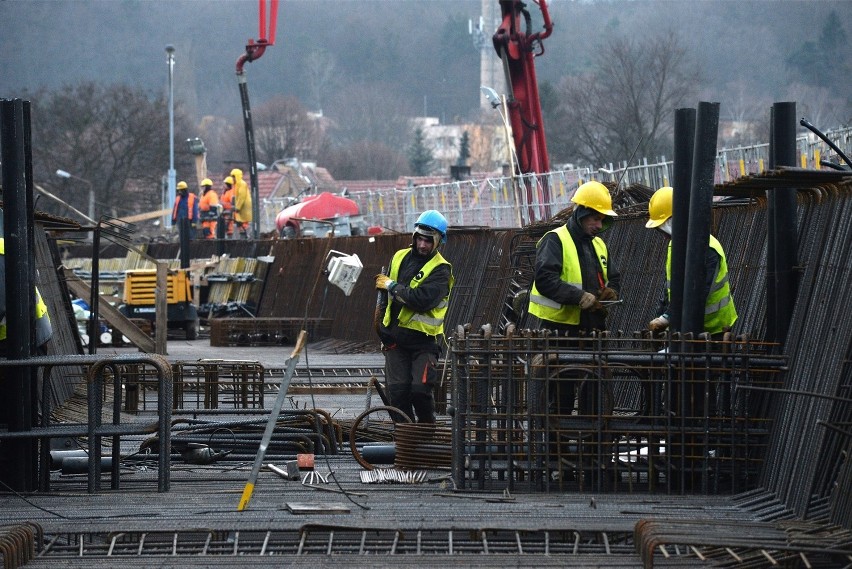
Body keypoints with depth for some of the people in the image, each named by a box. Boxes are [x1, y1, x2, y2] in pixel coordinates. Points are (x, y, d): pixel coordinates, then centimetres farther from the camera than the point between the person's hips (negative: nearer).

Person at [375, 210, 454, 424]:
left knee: (421, 390, -14)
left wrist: (392, 286, -15)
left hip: (423, 340, -5)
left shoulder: (440, 270, -9)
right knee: (397, 391, -2)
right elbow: (386, 294, 26)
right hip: (395, 338, 5)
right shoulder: (400, 258, 11)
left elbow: (422, 299, -24)